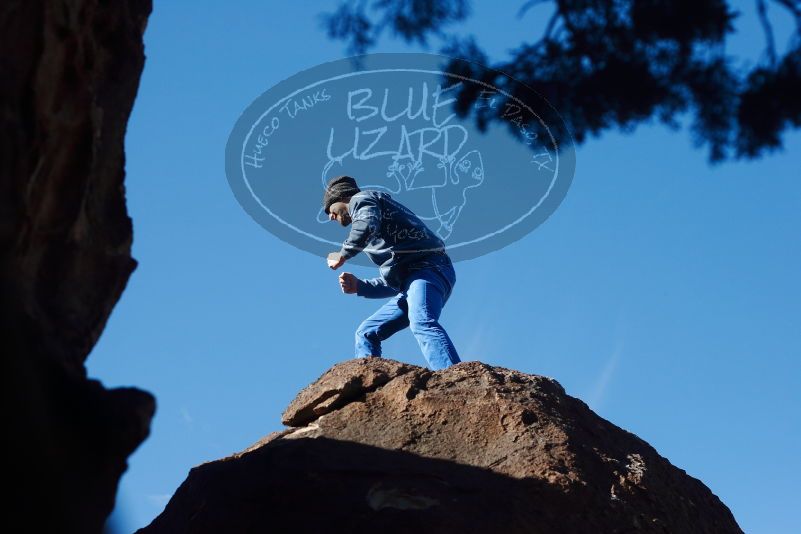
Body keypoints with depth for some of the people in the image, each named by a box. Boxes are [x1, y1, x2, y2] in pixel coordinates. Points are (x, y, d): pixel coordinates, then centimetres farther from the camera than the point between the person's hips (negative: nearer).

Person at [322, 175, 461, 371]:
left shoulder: (360, 199, 9)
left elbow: (367, 225, -19)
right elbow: (392, 282, 34)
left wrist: (342, 255, -4)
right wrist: (358, 286, 21)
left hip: (427, 269, -10)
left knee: (422, 324, -35)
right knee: (366, 333, 15)